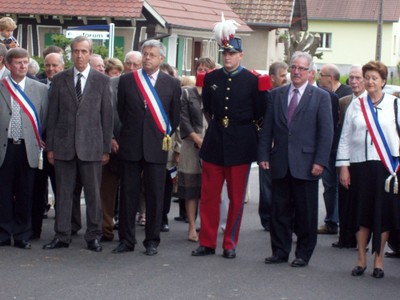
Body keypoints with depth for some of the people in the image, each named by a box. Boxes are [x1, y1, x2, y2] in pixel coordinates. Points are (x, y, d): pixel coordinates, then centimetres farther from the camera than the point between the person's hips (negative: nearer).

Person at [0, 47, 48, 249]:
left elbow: (44, 119, 7)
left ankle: (22, 236, 14)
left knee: (24, 194, 5)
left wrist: (40, 143, 1)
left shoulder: (40, 89, 6)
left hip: (27, 148, 1)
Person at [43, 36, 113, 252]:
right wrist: (50, 146, 4)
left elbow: (107, 116, 3)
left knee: (93, 193, 3)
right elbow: (52, 115, 7)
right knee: (63, 193, 5)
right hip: (64, 145, 1)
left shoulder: (102, 81, 3)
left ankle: (93, 236, 13)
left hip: (91, 145, -1)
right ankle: (62, 236, 13)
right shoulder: (59, 80, 7)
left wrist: (106, 148, 0)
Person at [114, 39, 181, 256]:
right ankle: (126, 240, 12)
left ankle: (152, 241, 11)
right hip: (131, 146, 1)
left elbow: (175, 116, 11)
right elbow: (121, 110, 13)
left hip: (156, 147, -1)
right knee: (128, 194, 4)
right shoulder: (127, 80, 6)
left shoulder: (172, 84, 5)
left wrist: (166, 137, 9)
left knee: (155, 196, 3)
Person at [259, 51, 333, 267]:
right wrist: (263, 155, 1)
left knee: (306, 213, 5)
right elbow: (267, 128, 10)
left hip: (305, 164, -3)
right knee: (279, 211, 7)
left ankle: (303, 254, 16)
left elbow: (326, 132, -3)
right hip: (280, 164, 3)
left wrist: (320, 161, -10)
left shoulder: (321, 97, 1)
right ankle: (280, 251, 18)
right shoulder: (276, 95, 10)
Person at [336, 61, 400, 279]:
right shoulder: (355, 105, 6)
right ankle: (361, 259, 15)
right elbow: (345, 138, 7)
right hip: (360, 165, 1)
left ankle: (378, 260, 14)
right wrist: (343, 167, 1)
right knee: (362, 212, 5)